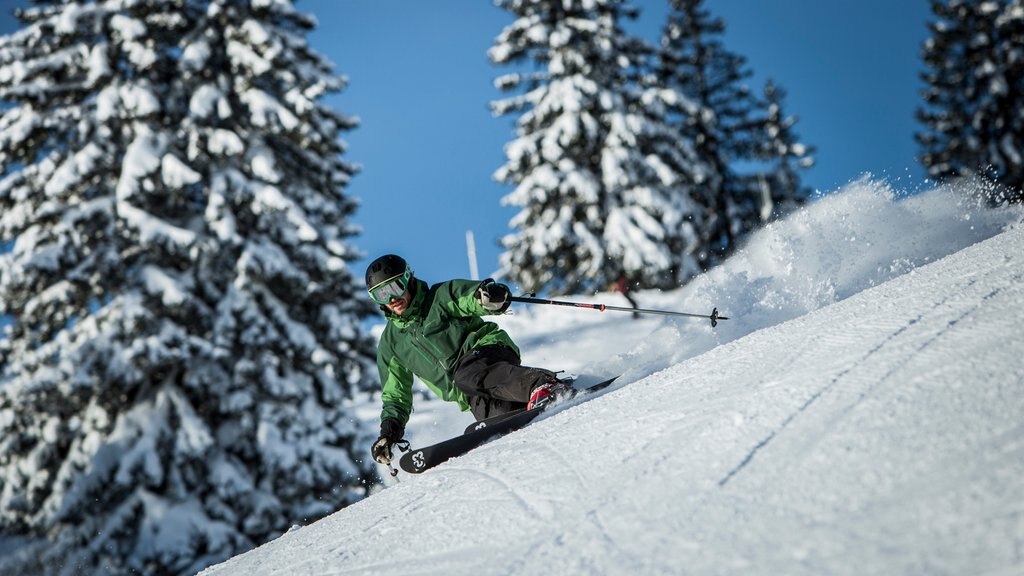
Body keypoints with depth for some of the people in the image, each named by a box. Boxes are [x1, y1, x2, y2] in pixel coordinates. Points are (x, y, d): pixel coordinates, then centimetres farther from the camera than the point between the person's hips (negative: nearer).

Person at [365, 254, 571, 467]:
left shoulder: (441, 298, 9)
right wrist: (389, 429, 9)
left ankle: (544, 384, -55)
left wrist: (492, 295, -29)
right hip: (471, 395, 5)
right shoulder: (391, 343, 22)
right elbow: (396, 394, 26)